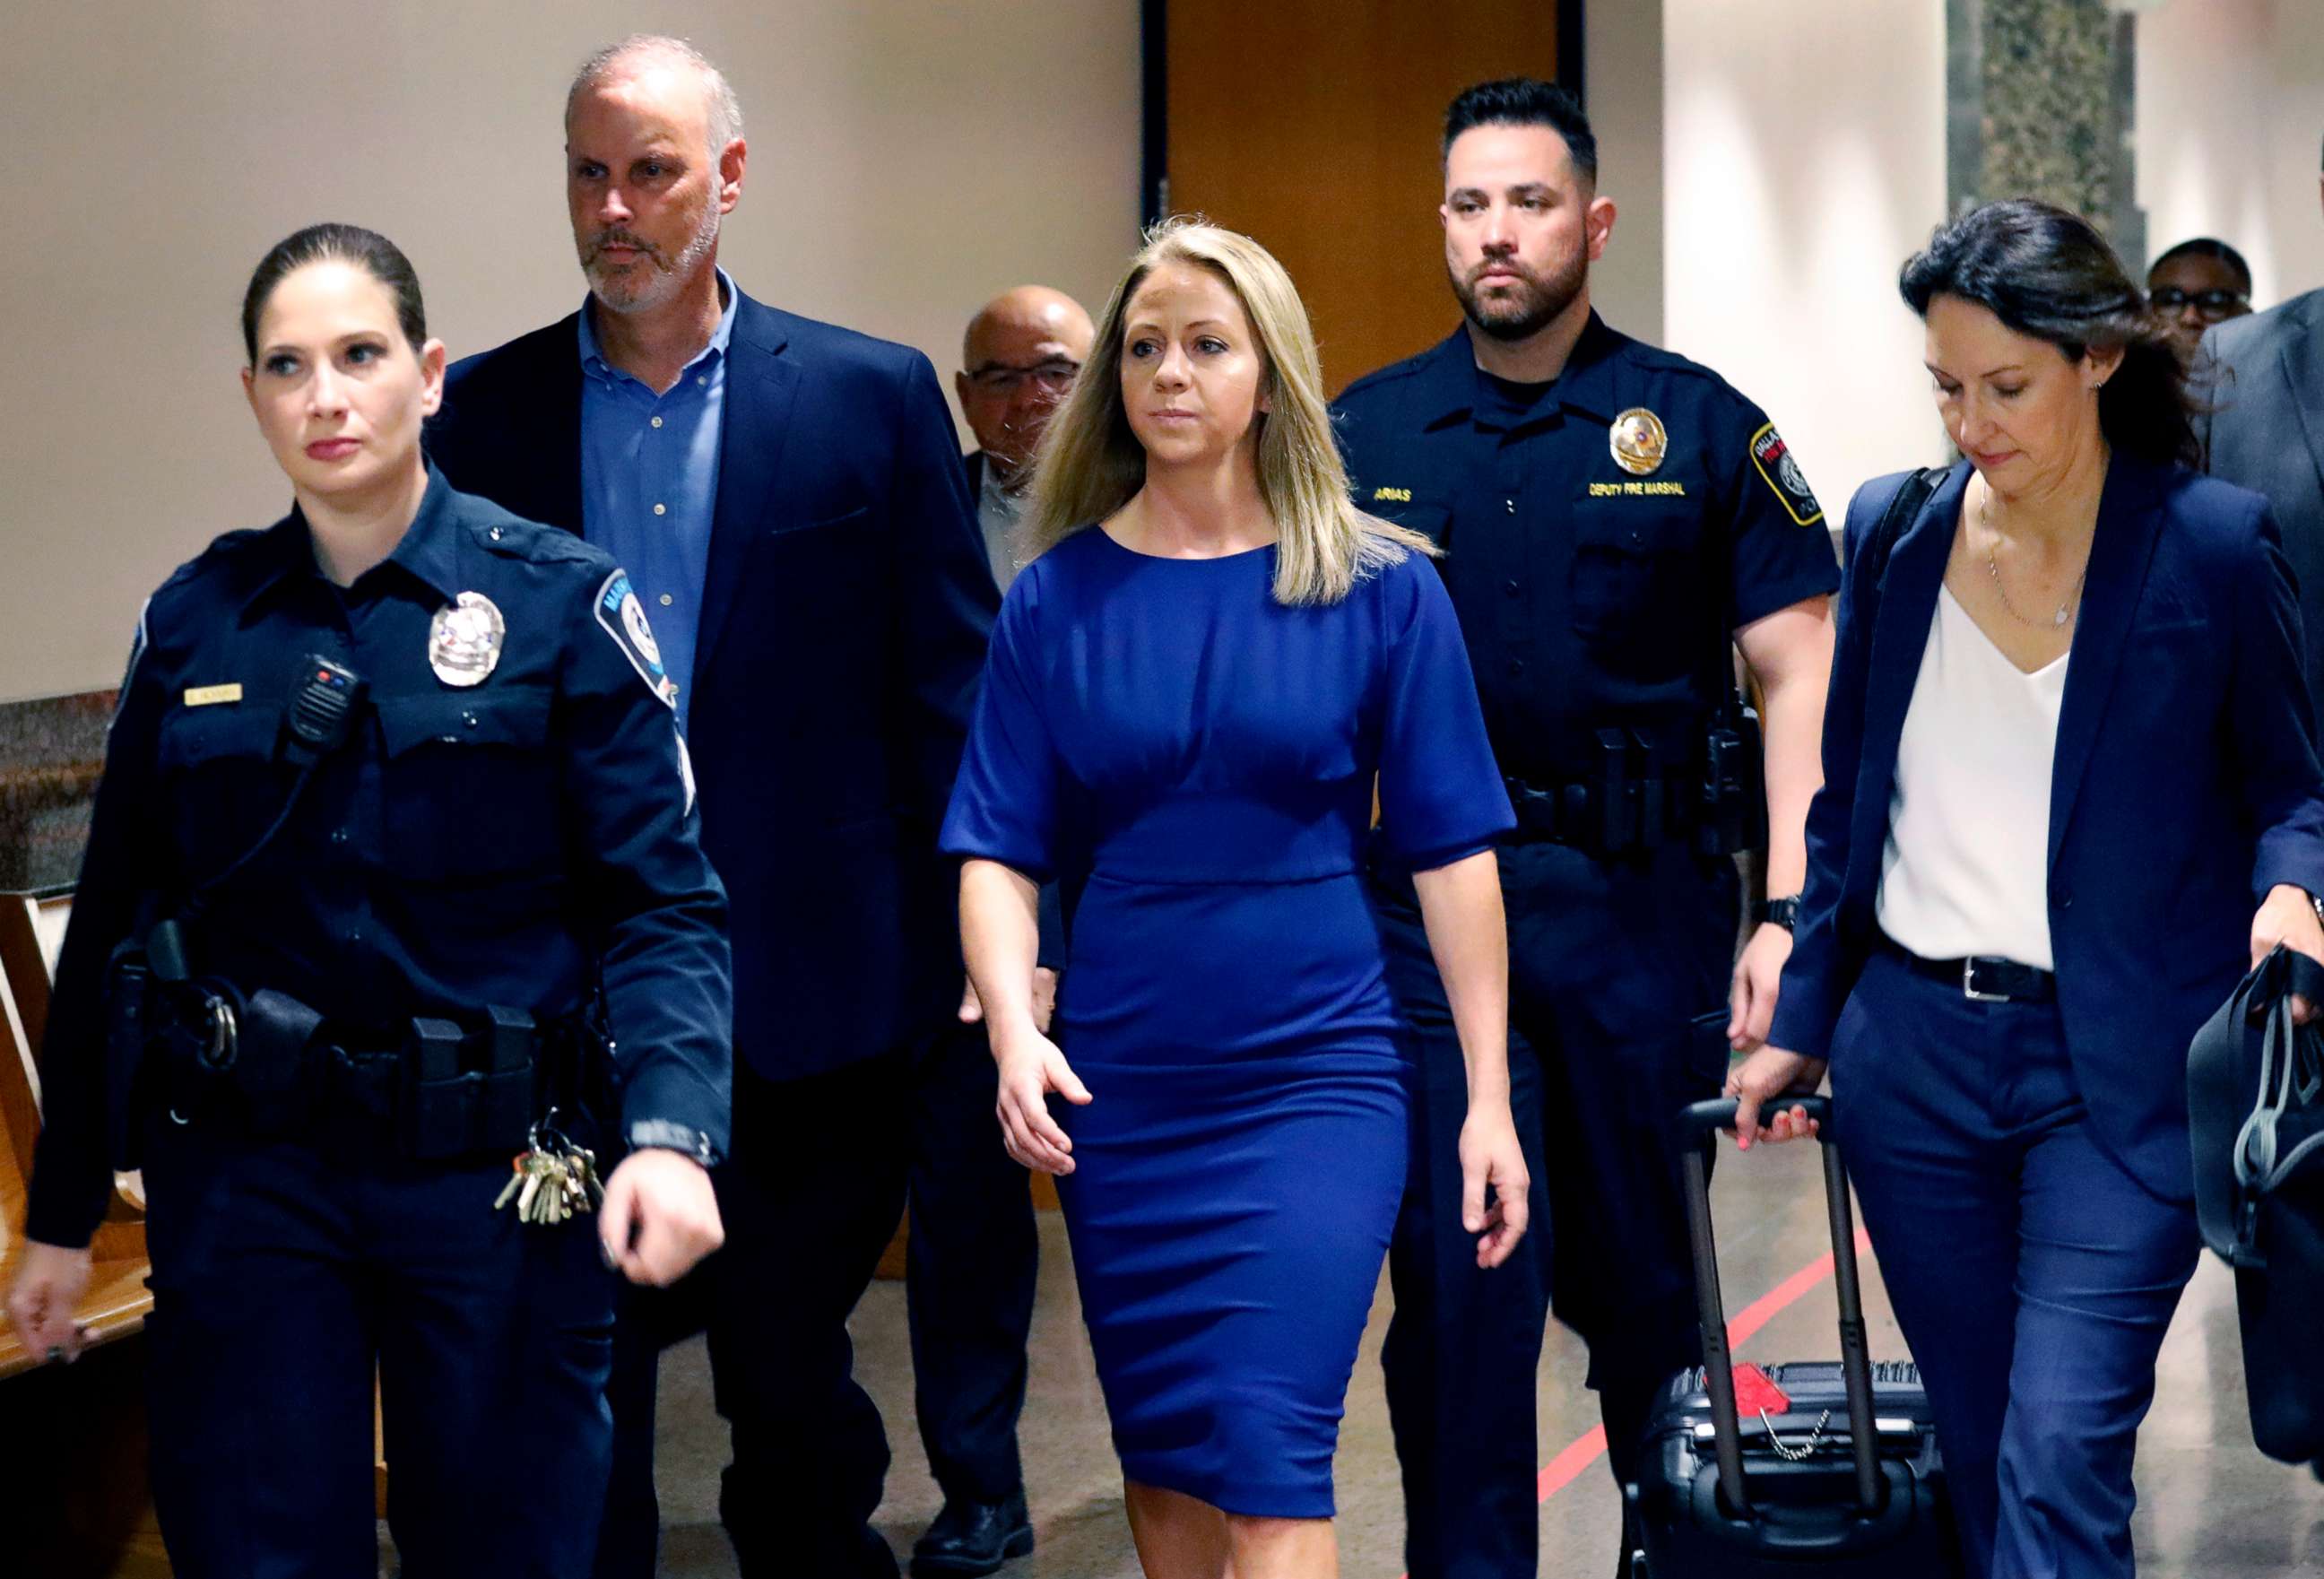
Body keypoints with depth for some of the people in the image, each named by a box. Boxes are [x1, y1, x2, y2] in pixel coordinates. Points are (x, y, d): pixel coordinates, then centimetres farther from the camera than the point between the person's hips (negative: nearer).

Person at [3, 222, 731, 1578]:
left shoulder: (561, 603, -3)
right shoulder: (196, 625, 5)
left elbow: (663, 905, -7)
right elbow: (115, 923, 10)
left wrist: (671, 1134, -24)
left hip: (498, 1162, -2)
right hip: (246, 1171, 2)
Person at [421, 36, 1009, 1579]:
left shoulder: (870, 398, 1)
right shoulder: (486, 410, 5)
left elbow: (954, 694, 2)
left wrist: (974, 950, -3)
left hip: (811, 1001, -1)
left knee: (793, 1372, 11)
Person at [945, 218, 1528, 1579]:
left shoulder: (1381, 586, -1)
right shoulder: (1061, 597, 3)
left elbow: (1453, 851, -1)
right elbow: (1000, 851, 0)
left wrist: (1490, 1100, -4)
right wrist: (1016, 1031, -18)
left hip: (1317, 1071, -3)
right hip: (1119, 1087, 3)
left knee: (1268, 1463, -12)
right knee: (1163, 1465, 12)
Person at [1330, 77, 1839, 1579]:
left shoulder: (1700, 426, -1)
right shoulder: (1365, 436, 4)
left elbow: (1799, 675, -3)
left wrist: (1790, 914, -11)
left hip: (1644, 904, -1)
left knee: (1646, 1275, 13)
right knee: (1460, 1284, -1)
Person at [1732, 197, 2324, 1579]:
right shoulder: (1895, 532, 5)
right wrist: (1802, 1026, 15)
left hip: (2117, 1065, -4)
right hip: (1914, 1051, 4)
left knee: (2060, 1457, -13)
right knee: (1984, 1462, 10)